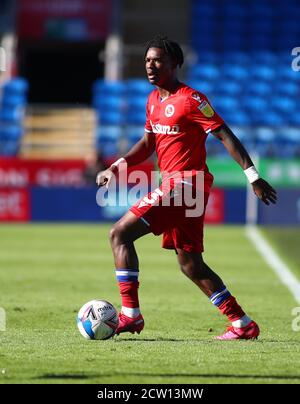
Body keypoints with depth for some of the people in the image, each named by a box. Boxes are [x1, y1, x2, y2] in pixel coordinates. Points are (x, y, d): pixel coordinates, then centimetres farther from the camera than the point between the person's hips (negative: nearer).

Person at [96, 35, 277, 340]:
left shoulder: (191, 99, -11)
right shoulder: (153, 100, 15)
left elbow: (225, 135, -13)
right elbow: (147, 143, 22)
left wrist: (253, 177, -16)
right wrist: (116, 168, 6)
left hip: (185, 182, -9)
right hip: (171, 183, 9)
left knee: (120, 233, -14)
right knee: (190, 264, 11)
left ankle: (130, 314, -12)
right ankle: (242, 324, 15)